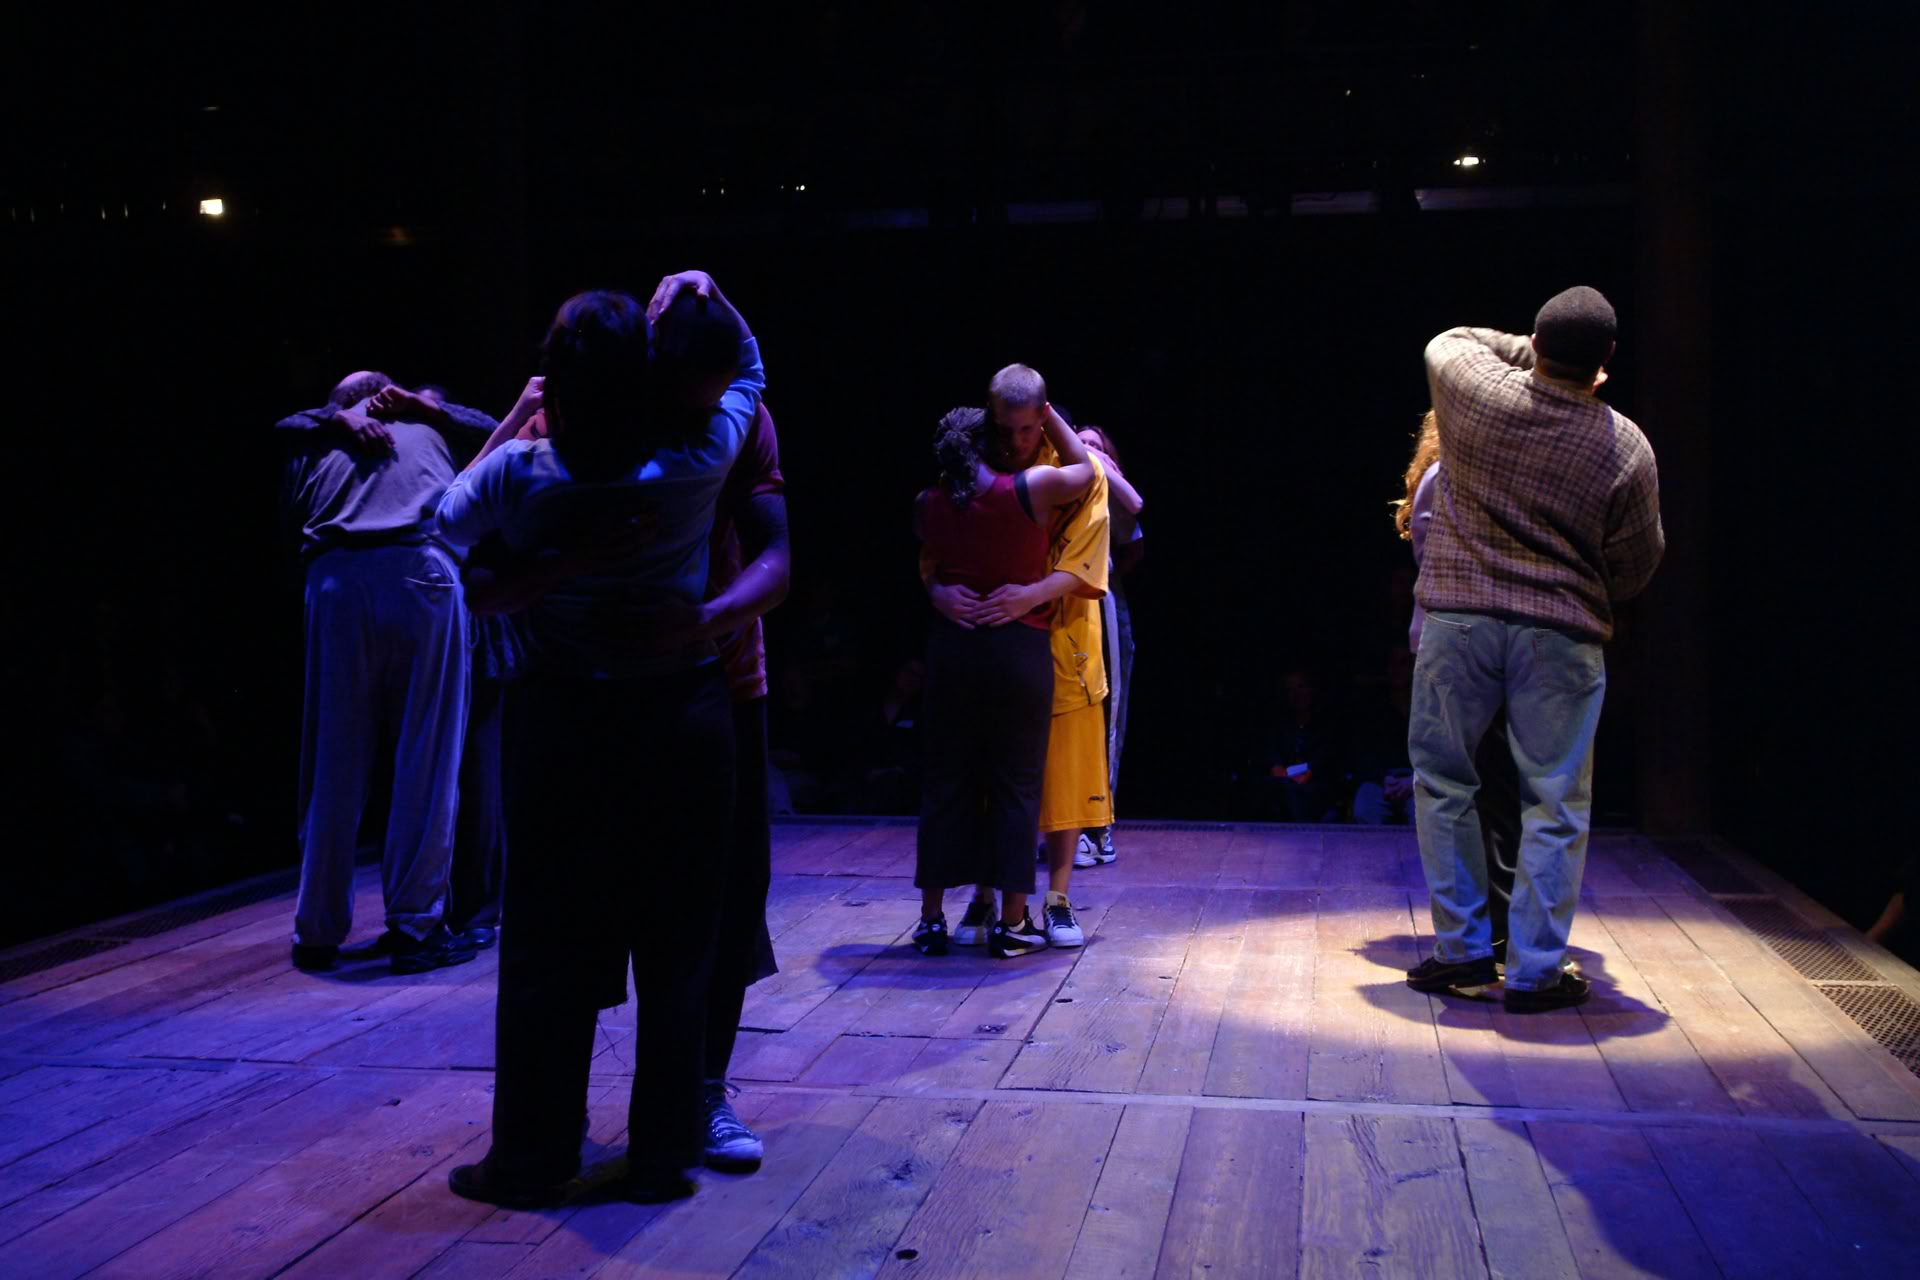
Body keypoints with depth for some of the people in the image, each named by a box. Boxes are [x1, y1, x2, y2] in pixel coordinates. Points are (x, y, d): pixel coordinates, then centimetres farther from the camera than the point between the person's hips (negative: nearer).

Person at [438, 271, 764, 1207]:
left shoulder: (519, 474, -11)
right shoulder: (699, 464, -11)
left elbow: (448, 522, 12)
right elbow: (747, 371, 10)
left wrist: (518, 418, 14)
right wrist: (703, 296, 5)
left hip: (561, 726, 0)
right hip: (682, 722, 0)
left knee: (549, 944, 9)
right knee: (676, 944, 8)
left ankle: (534, 1156, 18)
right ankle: (663, 1153, 16)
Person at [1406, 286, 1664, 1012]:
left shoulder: (1472, 387, -6)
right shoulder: (1626, 449, -6)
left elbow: (1449, 339, 19)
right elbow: (1636, 564, 3)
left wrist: (1531, 352, 20)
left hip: (1457, 617, 1)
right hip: (1562, 633, -1)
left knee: (1444, 784, 14)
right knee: (1553, 805, 7)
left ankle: (1462, 948, 18)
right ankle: (1535, 972, 10)